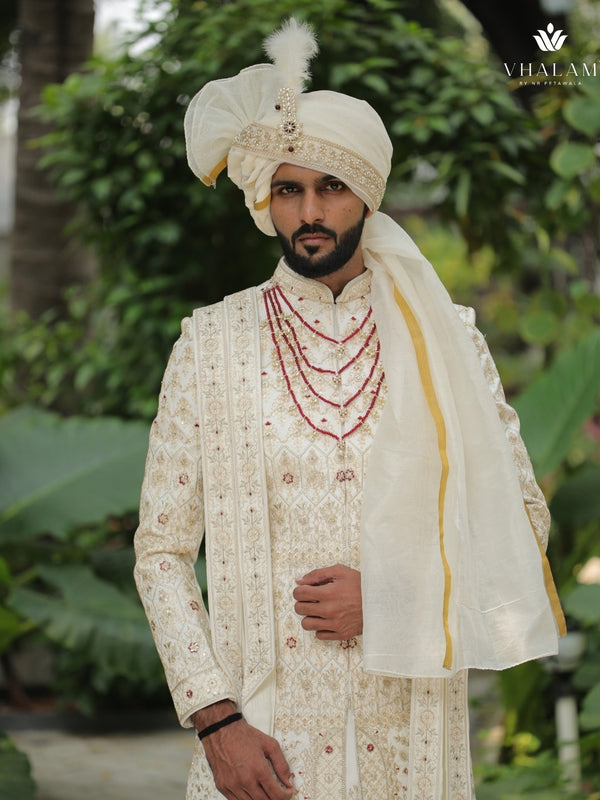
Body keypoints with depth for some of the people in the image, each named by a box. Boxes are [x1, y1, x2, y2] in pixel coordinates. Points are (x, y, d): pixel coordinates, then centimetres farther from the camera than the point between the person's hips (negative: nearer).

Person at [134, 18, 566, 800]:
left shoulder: (445, 340, 3)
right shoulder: (210, 342, 0)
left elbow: (523, 520, 5)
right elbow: (161, 551, -1)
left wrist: (390, 598, -9)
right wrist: (216, 719, -10)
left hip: (411, 735, 1)